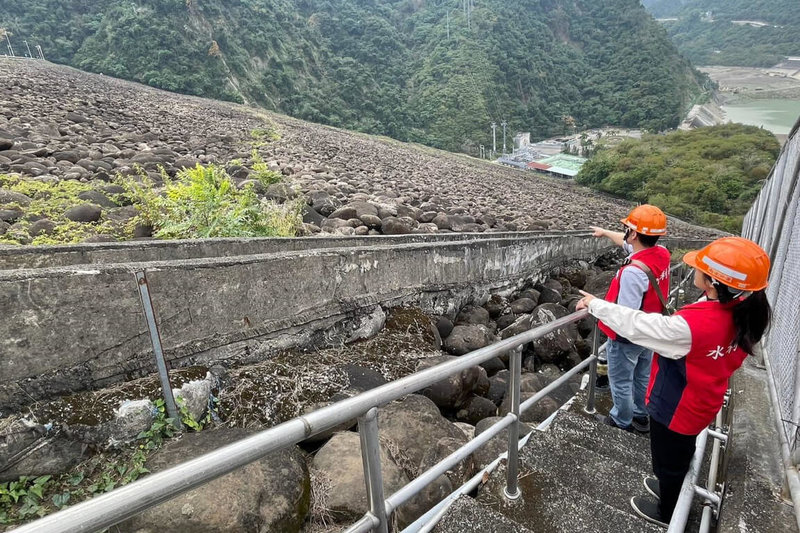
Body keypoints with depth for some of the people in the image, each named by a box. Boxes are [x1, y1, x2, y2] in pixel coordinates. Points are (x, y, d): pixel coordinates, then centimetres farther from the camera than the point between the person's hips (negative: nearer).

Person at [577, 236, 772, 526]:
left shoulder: (691, 326, -39)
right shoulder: (743, 314, -15)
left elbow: (635, 325, -30)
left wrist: (595, 304, -16)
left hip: (676, 406, -7)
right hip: (702, 403, 7)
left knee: (667, 459, 21)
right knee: (680, 454, 32)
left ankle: (666, 511, 47)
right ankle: (671, 487, 59)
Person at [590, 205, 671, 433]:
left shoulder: (634, 271, -35)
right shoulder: (662, 254, -10)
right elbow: (627, 242, 10)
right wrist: (605, 232, 24)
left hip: (627, 337, -8)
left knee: (621, 382, 15)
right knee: (643, 377, 26)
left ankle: (621, 420, 36)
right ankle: (641, 416, 45)